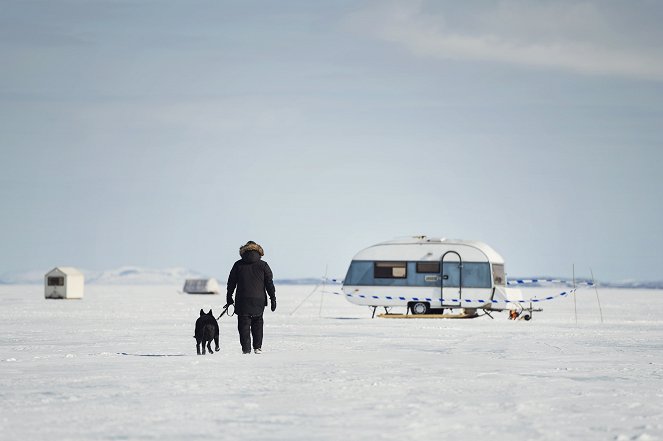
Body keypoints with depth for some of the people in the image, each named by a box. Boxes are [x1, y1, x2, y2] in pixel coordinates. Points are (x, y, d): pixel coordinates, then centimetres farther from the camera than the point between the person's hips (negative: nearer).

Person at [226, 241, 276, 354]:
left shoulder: (238, 265, 3)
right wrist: (273, 299, 6)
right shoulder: (263, 265, 2)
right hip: (259, 300, 1)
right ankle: (257, 347, 12)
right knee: (257, 323, 16)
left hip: (242, 301, -1)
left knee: (244, 325, 1)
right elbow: (269, 283, 2)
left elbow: (231, 282, 7)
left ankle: (246, 348, -8)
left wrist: (229, 298, 15)